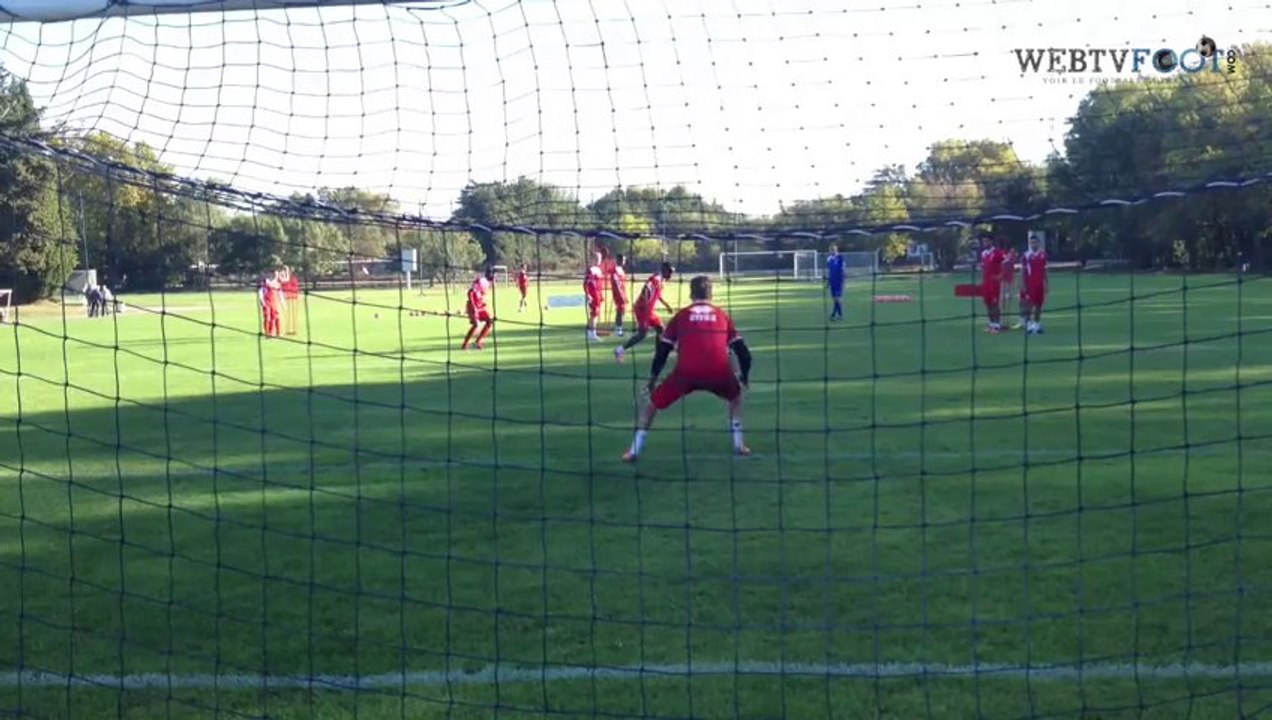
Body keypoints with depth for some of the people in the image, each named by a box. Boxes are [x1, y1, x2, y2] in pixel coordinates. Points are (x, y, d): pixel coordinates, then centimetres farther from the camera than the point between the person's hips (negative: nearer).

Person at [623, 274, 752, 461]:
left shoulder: (681, 316, 18)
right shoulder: (722, 316, 20)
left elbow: (662, 351, 16)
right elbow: (743, 353, 17)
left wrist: (653, 378, 30)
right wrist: (743, 377, 34)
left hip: (686, 372, -1)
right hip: (719, 373, 1)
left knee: (654, 402, 19)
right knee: (735, 396, 33)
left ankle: (634, 450, 12)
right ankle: (738, 444, 27)